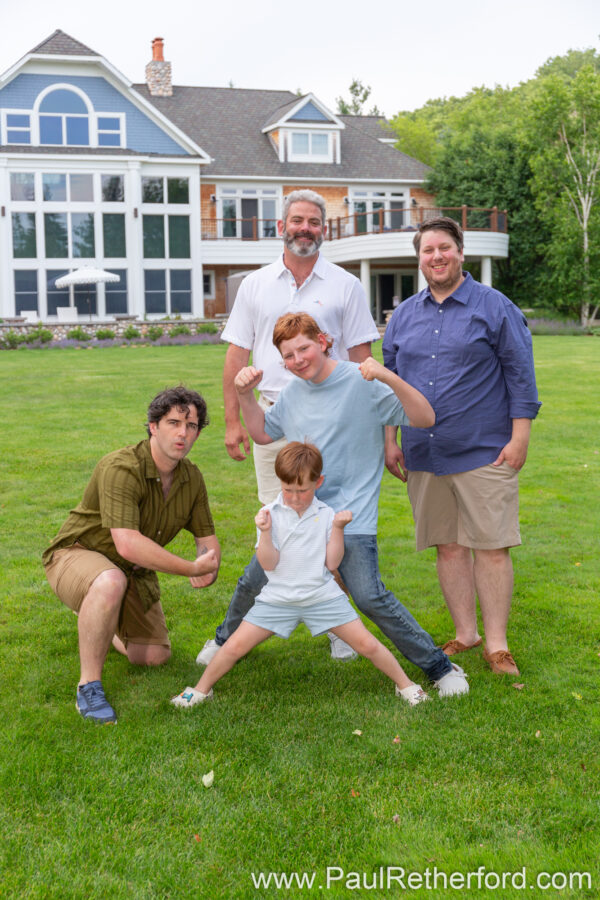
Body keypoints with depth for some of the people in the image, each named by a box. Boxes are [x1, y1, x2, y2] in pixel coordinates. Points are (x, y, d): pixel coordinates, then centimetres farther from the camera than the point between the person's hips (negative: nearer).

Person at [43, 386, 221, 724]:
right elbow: (128, 544, -40)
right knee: (111, 583, -42)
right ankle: (89, 685, -24)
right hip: (76, 556, -7)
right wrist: (191, 568, -32)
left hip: (134, 571, 7)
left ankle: (103, 625, 37)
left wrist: (210, 568, -19)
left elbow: (207, 537, 5)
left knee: (155, 656, 6)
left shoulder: (191, 477, -4)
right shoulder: (121, 469, -30)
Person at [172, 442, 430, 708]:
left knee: (366, 644, -3)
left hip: (323, 596, 0)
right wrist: (265, 532, -23)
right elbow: (268, 563, -9)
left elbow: (332, 563, -3)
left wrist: (338, 528, -11)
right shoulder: (270, 513, -3)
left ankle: (405, 684, 19)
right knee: (235, 646, -5)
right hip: (278, 598, 0)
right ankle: (201, 689, 17)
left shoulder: (326, 514, -1)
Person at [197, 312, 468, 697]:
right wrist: (246, 395, 10)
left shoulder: (362, 384, -10)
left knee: (371, 597, -15)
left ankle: (440, 666, 2)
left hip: (350, 519, -6)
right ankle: (227, 640, 43)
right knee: (254, 580, 13)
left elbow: (425, 419, -15)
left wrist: (389, 377, -29)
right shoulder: (293, 392, 10)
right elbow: (263, 433, 25)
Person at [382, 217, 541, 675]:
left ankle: (497, 644, 7)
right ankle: (465, 632, 22)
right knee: (448, 546, 10)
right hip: (424, 456, 4)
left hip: (484, 452, -4)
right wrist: (390, 440, 12)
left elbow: (521, 375, -1)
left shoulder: (495, 307, 1)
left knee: (491, 548, -3)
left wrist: (519, 438, -7)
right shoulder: (404, 316, 13)